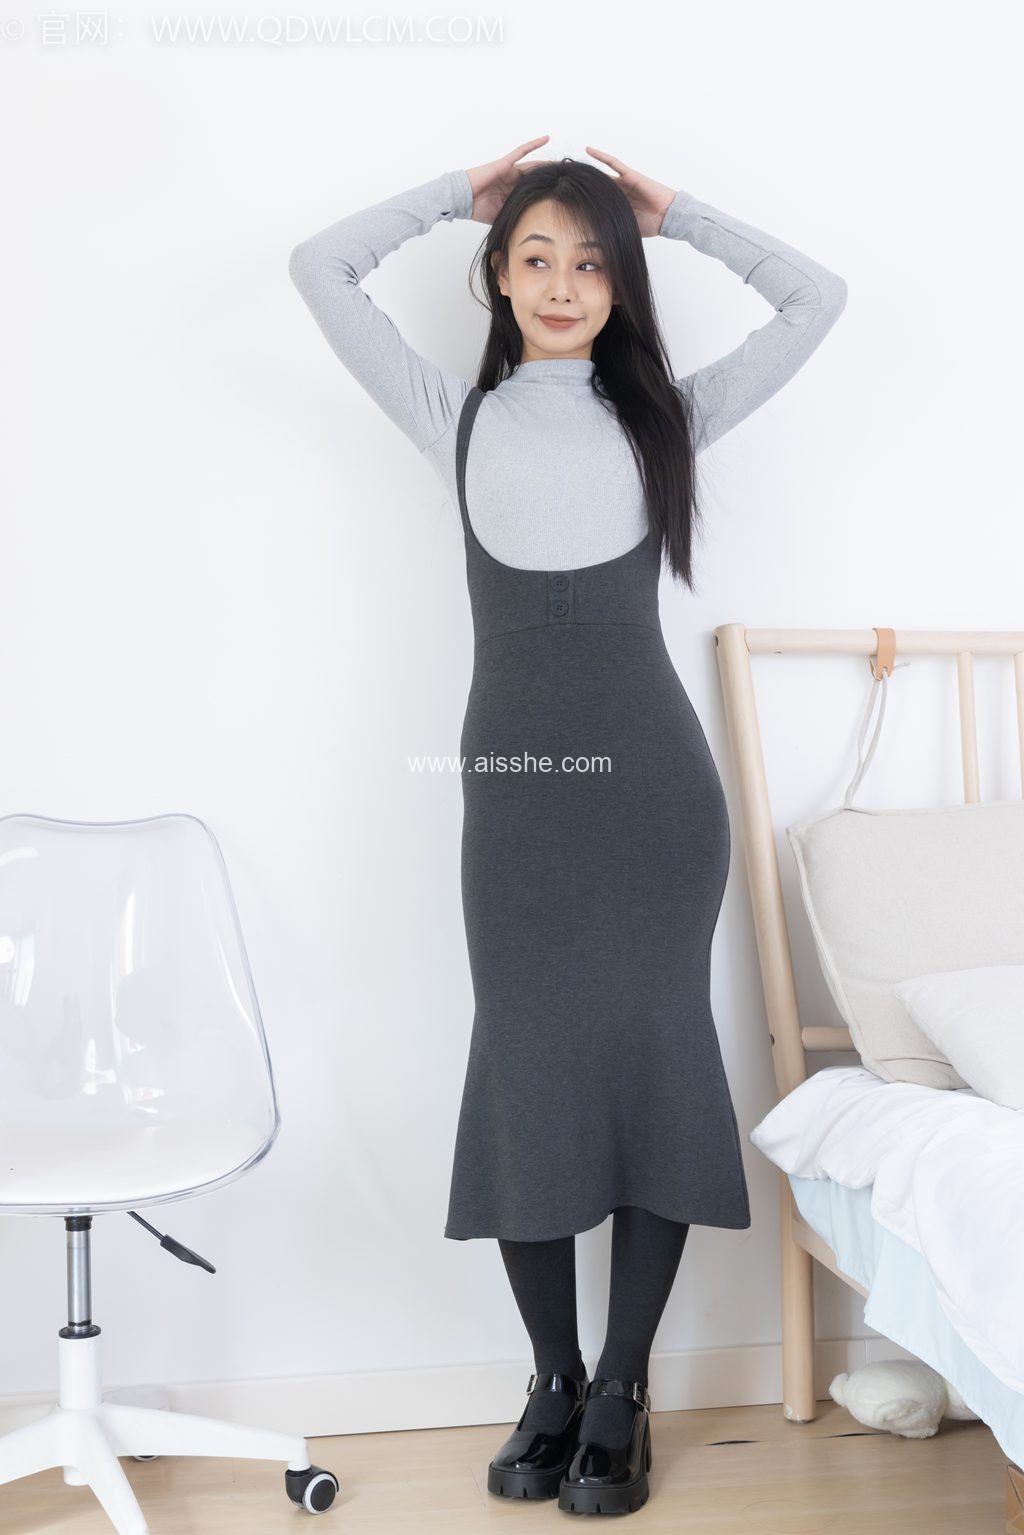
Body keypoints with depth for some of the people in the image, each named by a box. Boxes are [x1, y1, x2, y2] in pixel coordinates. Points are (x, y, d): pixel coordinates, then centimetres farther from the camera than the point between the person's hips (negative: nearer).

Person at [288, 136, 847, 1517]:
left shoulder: (664, 418, 9)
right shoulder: (460, 419, 10)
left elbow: (819, 297, 8)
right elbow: (321, 270, 6)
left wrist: (676, 210, 11)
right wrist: (460, 192, 13)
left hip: (653, 779, 0)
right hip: (516, 781, 0)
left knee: (654, 1060, 1)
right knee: (528, 1069, 1)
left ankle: (622, 1392, 13)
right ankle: (553, 1378, 18)